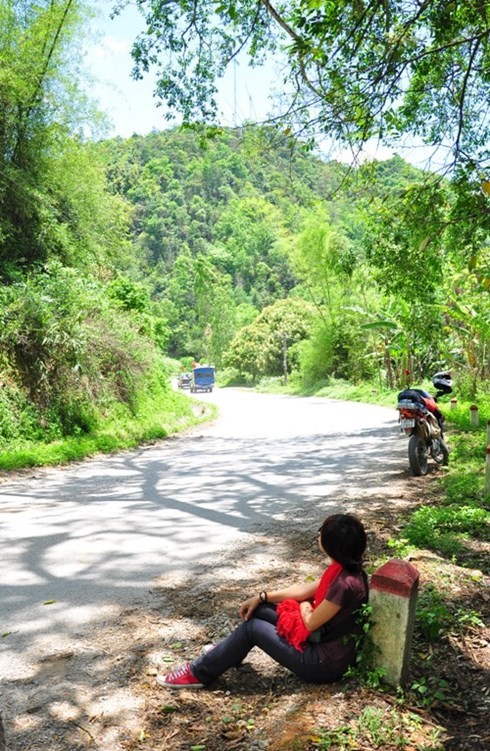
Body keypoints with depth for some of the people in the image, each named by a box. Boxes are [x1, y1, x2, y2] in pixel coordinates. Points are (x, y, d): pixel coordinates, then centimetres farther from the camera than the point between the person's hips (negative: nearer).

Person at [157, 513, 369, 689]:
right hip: (324, 643, 9)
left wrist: (304, 606, 3)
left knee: (252, 627, -6)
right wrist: (261, 597, 7)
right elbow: (307, 589, 9)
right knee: (259, 609, 9)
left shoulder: (345, 584, -31)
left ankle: (199, 673, 9)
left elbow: (310, 623, -20)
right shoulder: (345, 569, -1)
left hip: (325, 663, -9)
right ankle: (225, 655, 30)